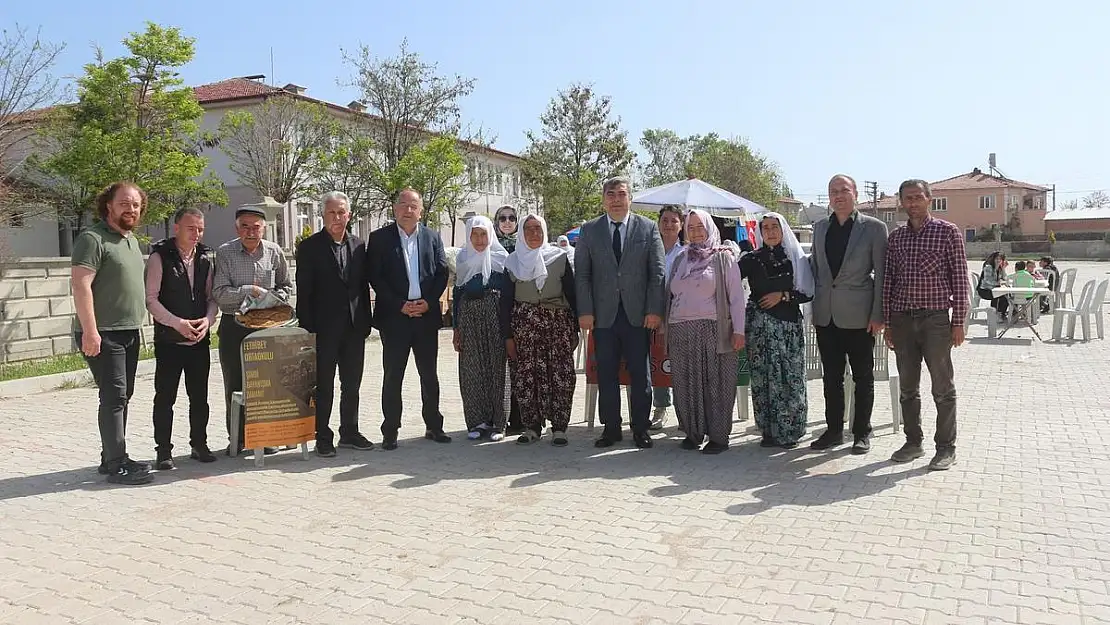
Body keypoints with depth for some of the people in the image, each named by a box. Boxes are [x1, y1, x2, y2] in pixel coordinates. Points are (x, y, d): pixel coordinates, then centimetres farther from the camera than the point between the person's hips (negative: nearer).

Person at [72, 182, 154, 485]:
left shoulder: (131, 240, 17)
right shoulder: (92, 239, -11)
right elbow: (80, 285, -19)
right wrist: (89, 331, -25)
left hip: (129, 332, 9)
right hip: (103, 334, -9)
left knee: (122, 397, 13)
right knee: (114, 397, -9)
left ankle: (111, 457, 22)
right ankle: (117, 465, -4)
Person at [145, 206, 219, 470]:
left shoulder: (205, 257, 8)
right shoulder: (160, 257, -5)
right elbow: (151, 298, -8)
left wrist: (207, 320, -8)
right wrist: (178, 323, -17)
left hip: (200, 340, 4)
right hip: (168, 339, -4)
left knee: (199, 396, 10)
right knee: (164, 397, 2)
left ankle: (199, 445, 22)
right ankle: (163, 450, 12)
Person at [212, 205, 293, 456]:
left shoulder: (274, 252, 3)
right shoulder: (224, 253, -4)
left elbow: (286, 286, 13)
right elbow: (219, 293, -10)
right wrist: (249, 290, -17)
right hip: (233, 325, -1)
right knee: (234, 384, 6)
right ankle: (237, 437, 19)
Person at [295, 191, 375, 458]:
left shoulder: (358, 245, 9)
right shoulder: (309, 247, -4)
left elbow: (363, 286, 11)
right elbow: (303, 291, -6)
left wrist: (366, 321, 6)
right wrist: (307, 327, -11)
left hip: (354, 327, 4)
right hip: (324, 328, -4)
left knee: (352, 384, 12)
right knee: (324, 386, 4)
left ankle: (349, 433, 25)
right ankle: (323, 438, 13)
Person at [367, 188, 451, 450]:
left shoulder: (432, 237, 8)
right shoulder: (380, 238, 0)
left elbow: (442, 272, 5)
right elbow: (375, 277, -5)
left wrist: (428, 302, -8)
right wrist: (400, 305, -12)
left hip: (427, 314, 3)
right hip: (394, 316, -2)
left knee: (429, 374, 10)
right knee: (393, 376, 3)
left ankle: (433, 426, 21)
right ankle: (390, 431, 11)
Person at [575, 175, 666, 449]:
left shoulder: (648, 228, 5)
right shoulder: (589, 230, 7)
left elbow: (657, 272, 2)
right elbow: (582, 274, 4)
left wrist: (654, 310, -6)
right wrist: (585, 311, -4)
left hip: (638, 314, -1)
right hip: (603, 314, 1)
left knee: (641, 374, 5)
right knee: (606, 374, 6)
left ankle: (640, 427, 16)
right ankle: (611, 427, 17)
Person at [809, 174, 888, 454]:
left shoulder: (874, 228, -4)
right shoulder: (820, 227, 10)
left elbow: (881, 274, -5)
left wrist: (878, 315, -10)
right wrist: (815, 304, 10)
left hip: (858, 315, -4)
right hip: (825, 314, 4)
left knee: (863, 377, 7)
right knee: (831, 376, 11)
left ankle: (862, 432, 19)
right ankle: (834, 430, 23)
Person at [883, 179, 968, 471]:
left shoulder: (948, 232, -1)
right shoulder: (895, 236, 10)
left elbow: (960, 279, -3)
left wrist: (958, 322, -7)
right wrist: (886, 321, 8)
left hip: (935, 318, -4)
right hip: (902, 319, 4)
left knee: (943, 387, 2)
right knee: (907, 387, 11)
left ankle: (946, 447, 12)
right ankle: (913, 441, 23)